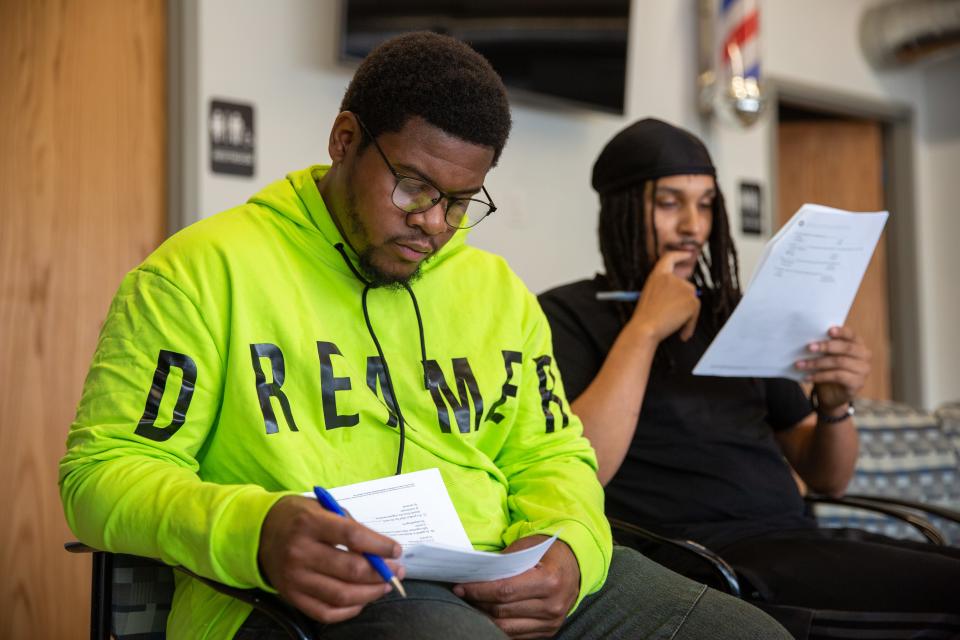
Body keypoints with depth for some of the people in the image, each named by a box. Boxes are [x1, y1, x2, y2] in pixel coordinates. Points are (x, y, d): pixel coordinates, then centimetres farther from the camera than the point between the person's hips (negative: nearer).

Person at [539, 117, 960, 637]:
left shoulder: (734, 314, 19)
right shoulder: (569, 314, 3)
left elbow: (826, 478, 20)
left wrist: (834, 403, -2)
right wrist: (644, 329, -9)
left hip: (799, 536, 7)